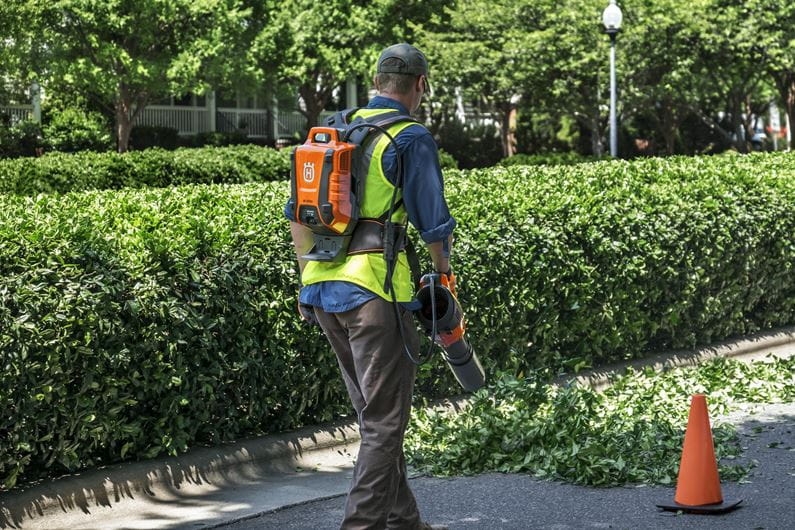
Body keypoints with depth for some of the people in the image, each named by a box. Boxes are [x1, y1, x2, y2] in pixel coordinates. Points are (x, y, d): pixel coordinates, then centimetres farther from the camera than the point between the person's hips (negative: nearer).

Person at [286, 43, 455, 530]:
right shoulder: (411, 138, -7)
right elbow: (434, 224, -8)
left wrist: (309, 276, 21)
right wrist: (445, 274, 8)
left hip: (322, 290, 7)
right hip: (374, 292, -7)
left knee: (374, 415, 18)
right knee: (385, 421, 1)